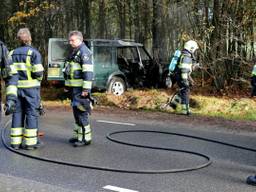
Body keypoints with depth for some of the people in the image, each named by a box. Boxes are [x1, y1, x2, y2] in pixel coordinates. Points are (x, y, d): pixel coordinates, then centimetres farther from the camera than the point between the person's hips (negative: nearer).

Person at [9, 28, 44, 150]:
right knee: (31, 113, 2)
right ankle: (30, 142, 3)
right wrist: (38, 78, 6)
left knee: (18, 113, 10)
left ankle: (16, 141, 11)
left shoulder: (12, 53, 8)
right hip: (31, 87, -5)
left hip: (17, 87, 5)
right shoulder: (34, 52, -8)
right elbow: (38, 72, -14)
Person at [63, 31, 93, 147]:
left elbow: (88, 72, -20)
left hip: (81, 88, -10)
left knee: (81, 112, -9)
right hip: (74, 88, 10)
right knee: (76, 111, 14)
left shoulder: (84, 51, -12)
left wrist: (86, 89, -24)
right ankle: (78, 135, 22)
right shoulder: (74, 52, 19)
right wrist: (67, 85, 26)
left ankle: (85, 138, -4)